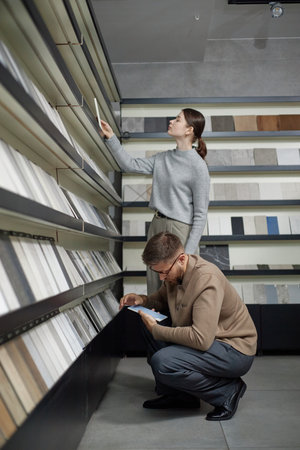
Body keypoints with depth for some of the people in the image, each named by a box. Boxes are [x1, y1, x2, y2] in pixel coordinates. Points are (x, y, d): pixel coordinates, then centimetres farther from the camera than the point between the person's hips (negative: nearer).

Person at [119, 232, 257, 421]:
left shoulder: (207, 279, -28)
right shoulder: (174, 272, -2)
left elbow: (201, 339, -33)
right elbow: (162, 300, 18)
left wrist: (157, 330, -21)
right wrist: (142, 300, -4)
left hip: (235, 351, -9)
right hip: (206, 338, 9)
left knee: (162, 362, -27)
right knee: (147, 322, 5)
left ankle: (228, 390, -5)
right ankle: (179, 394, 9)